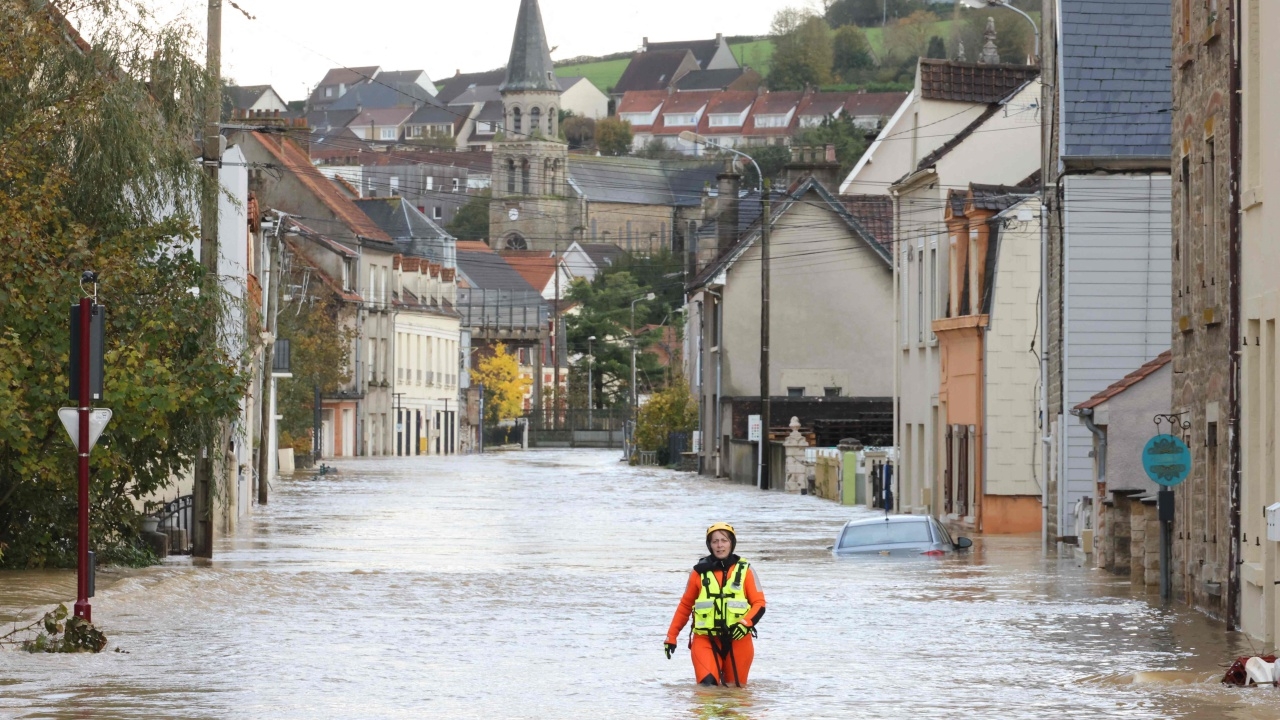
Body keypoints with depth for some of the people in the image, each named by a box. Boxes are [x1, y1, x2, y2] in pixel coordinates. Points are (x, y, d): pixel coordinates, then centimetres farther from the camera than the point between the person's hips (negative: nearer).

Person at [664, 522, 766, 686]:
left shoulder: (745, 571, 2)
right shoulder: (700, 571, 5)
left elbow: (759, 604, 2)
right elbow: (685, 605, 12)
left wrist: (745, 623, -16)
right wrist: (671, 636, 10)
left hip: (738, 639, 0)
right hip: (705, 639, 0)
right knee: (707, 684, -19)